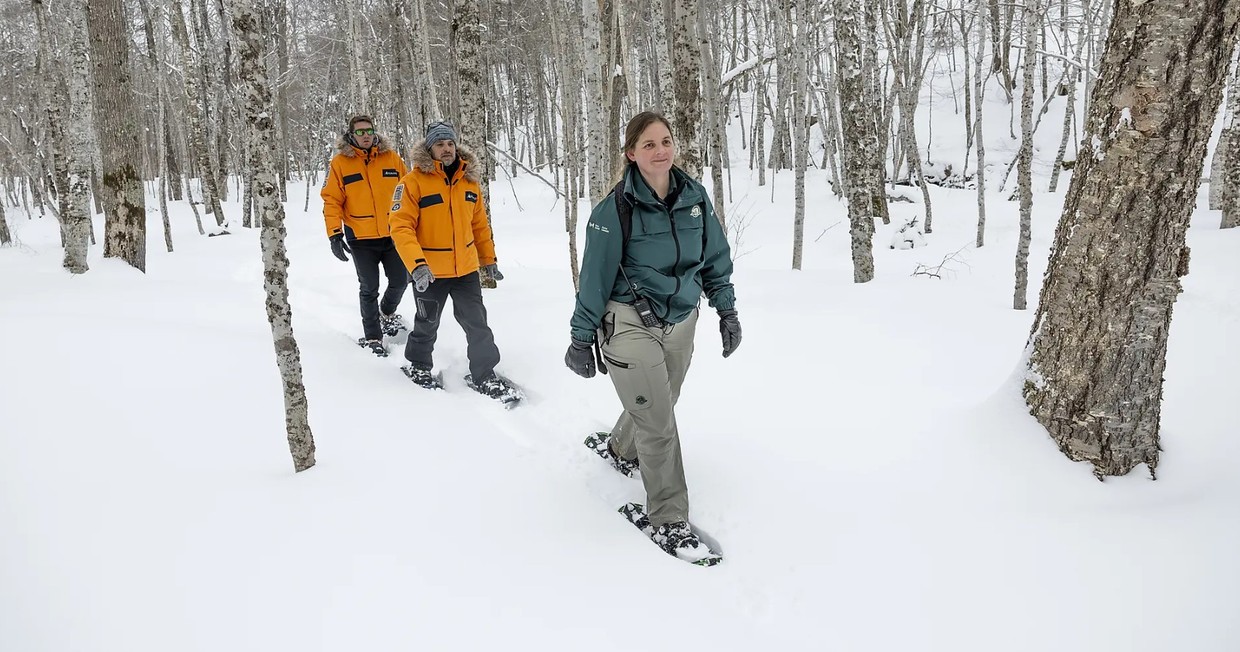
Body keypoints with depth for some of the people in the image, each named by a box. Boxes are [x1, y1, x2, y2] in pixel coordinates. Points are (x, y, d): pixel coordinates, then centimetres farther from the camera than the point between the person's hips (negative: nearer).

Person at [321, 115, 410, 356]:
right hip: (361, 239, -2)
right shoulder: (340, 163, -2)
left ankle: (387, 313, 38)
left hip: (393, 235, 2)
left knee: (400, 280, 8)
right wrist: (334, 234, -11)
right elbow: (332, 200, -3)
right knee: (369, 288, 4)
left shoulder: (391, 158, 3)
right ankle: (372, 337, 18)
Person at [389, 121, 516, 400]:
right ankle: (418, 365, 40)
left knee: (478, 324, 7)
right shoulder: (414, 182, -13)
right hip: (429, 273, -4)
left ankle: (484, 375, 21)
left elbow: (479, 224, 13)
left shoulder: (469, 180, 3)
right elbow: (401, 226, -18)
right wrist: (417, 265, -29)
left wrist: (488, 260, 16)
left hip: (467, 270, 4)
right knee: (427, 324, 16)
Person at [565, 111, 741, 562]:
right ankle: (668, 520, 7)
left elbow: (715, 256, 11)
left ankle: (622, 450, 52)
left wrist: (726, 310, 11)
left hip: (681, 321, 5)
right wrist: (581, 338, -5)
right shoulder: (615, 209, -13)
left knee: (657, 404, 20)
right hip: (630, 324, -5)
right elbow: (595, 277, -8)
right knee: (658, 421, -6)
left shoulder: (694, 196, 0)